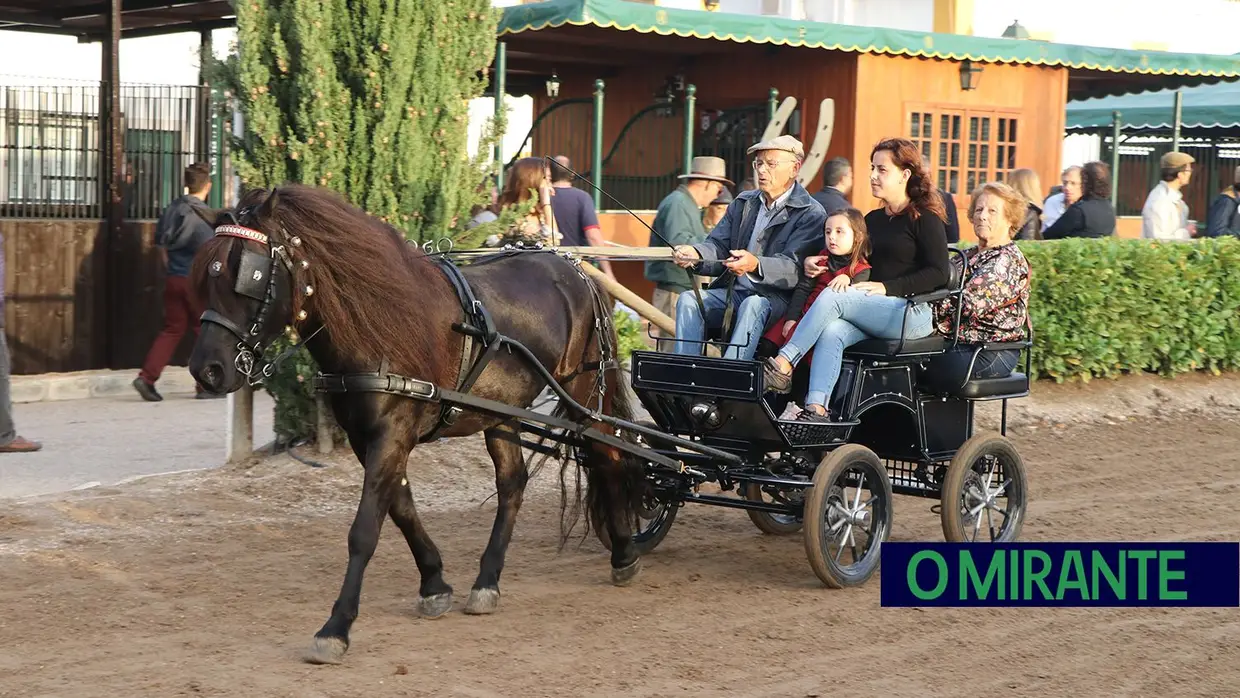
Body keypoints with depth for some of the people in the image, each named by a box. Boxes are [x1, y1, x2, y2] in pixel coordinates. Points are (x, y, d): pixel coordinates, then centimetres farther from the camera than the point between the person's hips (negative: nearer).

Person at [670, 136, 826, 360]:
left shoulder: (811, 214, -3)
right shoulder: (743, 203, 18)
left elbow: (793, 269, -15)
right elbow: (718, 246, 9)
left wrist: (755, 265, -36)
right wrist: (696, 254, -16)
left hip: (775, 298, -6)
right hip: (731, 291, 6)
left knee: (753, 305, -37)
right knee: (688, 299, -20)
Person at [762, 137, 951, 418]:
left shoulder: (925, 219, 1)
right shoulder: (872, 219, 22)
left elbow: (939, 273, -8)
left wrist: (888, 287, -15)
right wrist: (815, 263, 9)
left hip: (913, 313, -6)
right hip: (874, 315, 6)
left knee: (831, 298, -26)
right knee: (831, 332, -28)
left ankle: (782, 366, -27)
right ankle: (816, 410, -42)